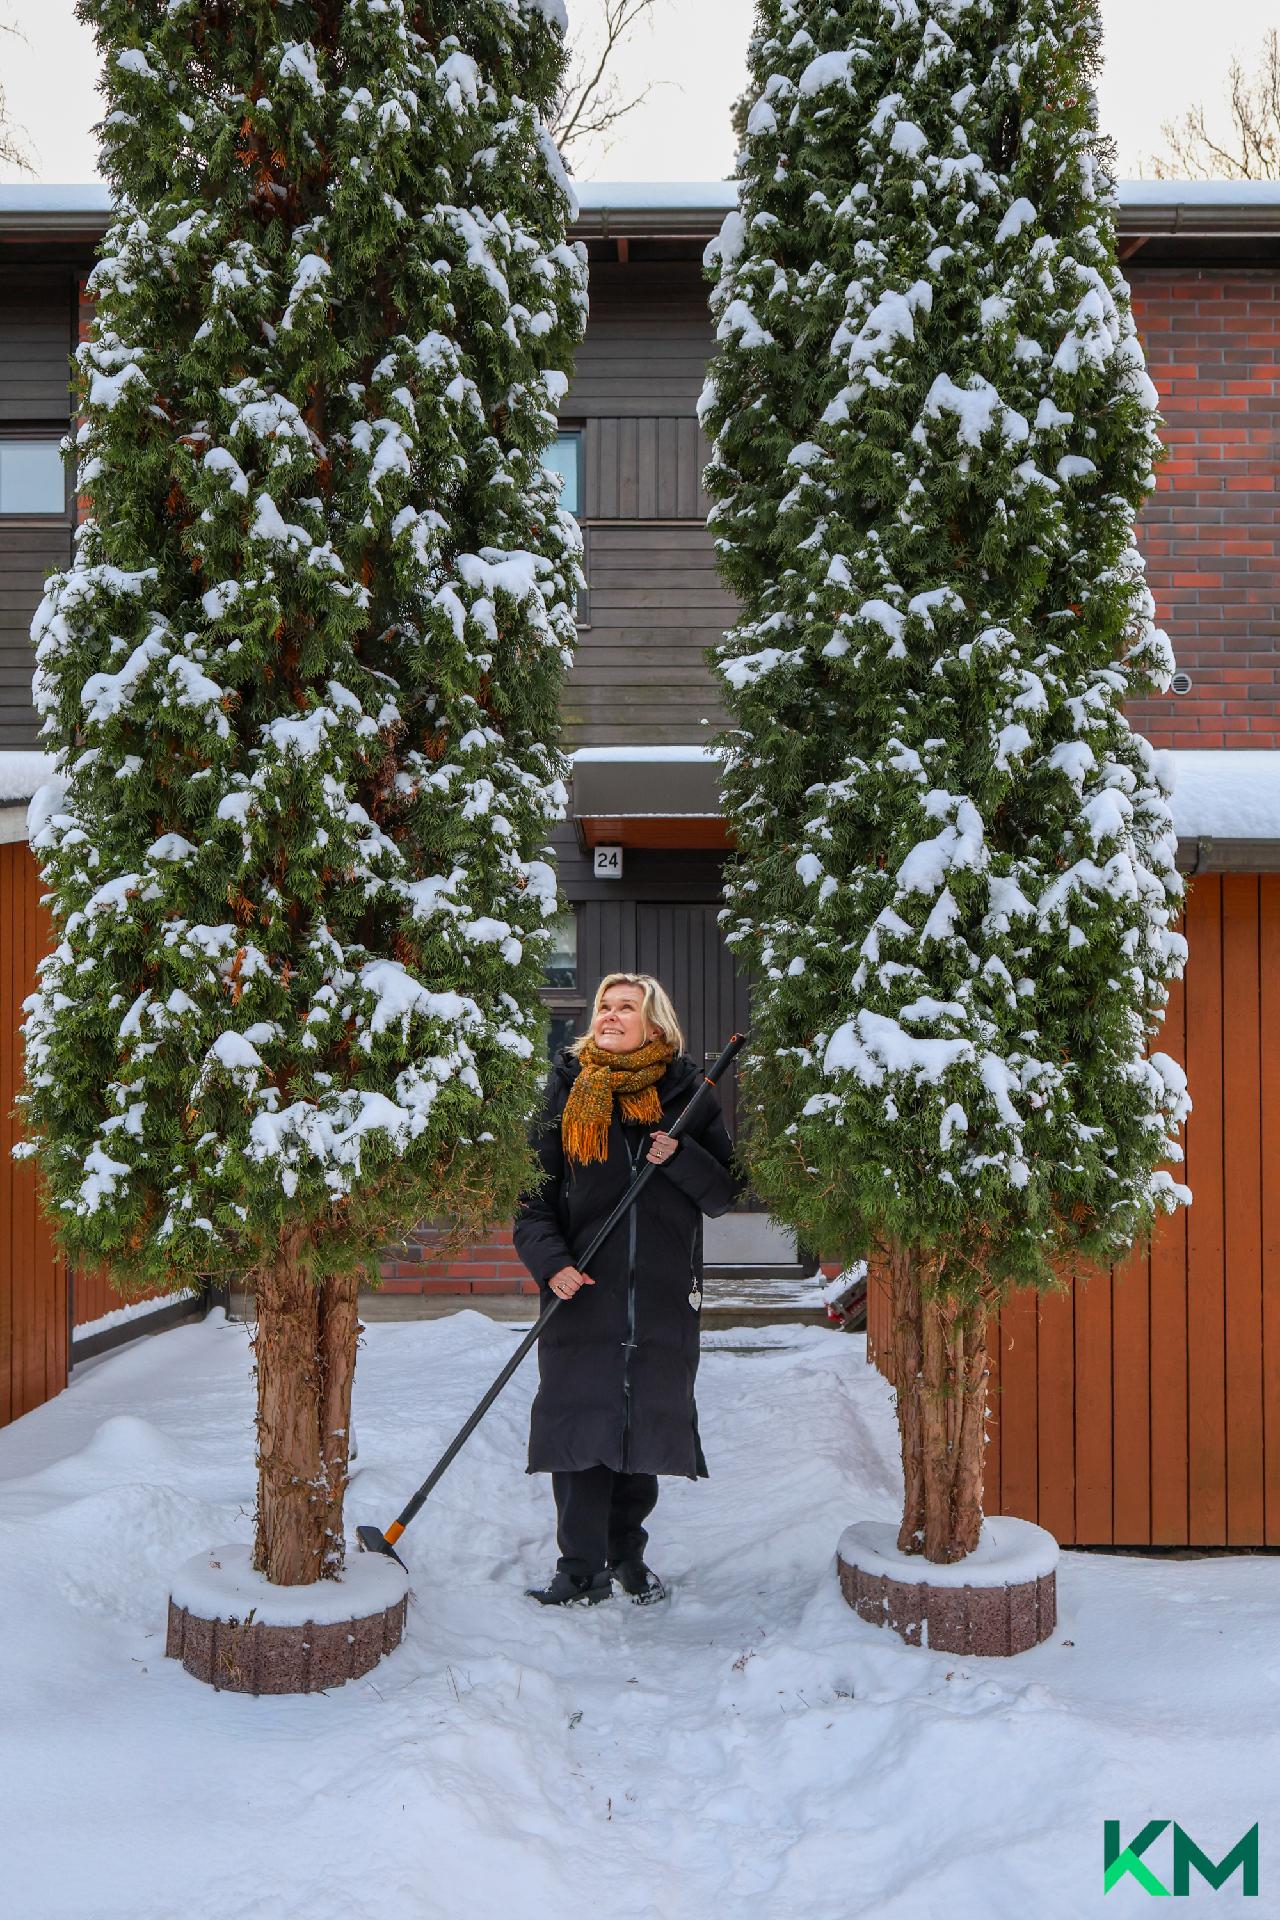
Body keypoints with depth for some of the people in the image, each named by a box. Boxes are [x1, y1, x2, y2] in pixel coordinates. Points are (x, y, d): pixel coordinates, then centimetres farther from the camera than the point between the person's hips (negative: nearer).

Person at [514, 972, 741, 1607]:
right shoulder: (567, 1090, 3)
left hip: (664, 1296, 1)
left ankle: (627, 1555, 31)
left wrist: (680, 1156, -15)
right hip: (582, 1294, 0)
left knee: (648, 1429, 10)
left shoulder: (687, 1094, 3)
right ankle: (582, 1571, 14)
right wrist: (551, 1262, -14)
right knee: (581, 1430, 0)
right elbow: (531, 1193, 1)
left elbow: (725, 1193, 4)